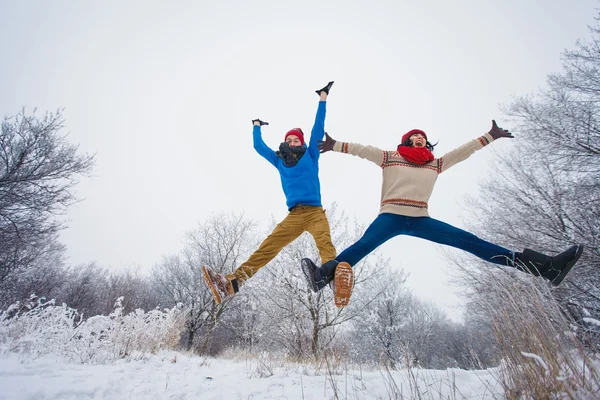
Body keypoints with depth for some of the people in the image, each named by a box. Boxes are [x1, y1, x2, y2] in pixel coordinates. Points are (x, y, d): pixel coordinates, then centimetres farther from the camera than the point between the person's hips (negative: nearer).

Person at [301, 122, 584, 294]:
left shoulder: (436, 164, 22)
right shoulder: (389, 157, 12)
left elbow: (464, 151, 28)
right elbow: (363, 150, 4)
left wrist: (490, 136, 33)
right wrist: (335, 145, -2)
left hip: (420, 220, 3)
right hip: (390, 217, -3)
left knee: (469, 242, -4)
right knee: (363, 246, -29)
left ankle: (544, 266, -5)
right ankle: (322, 275, -44)